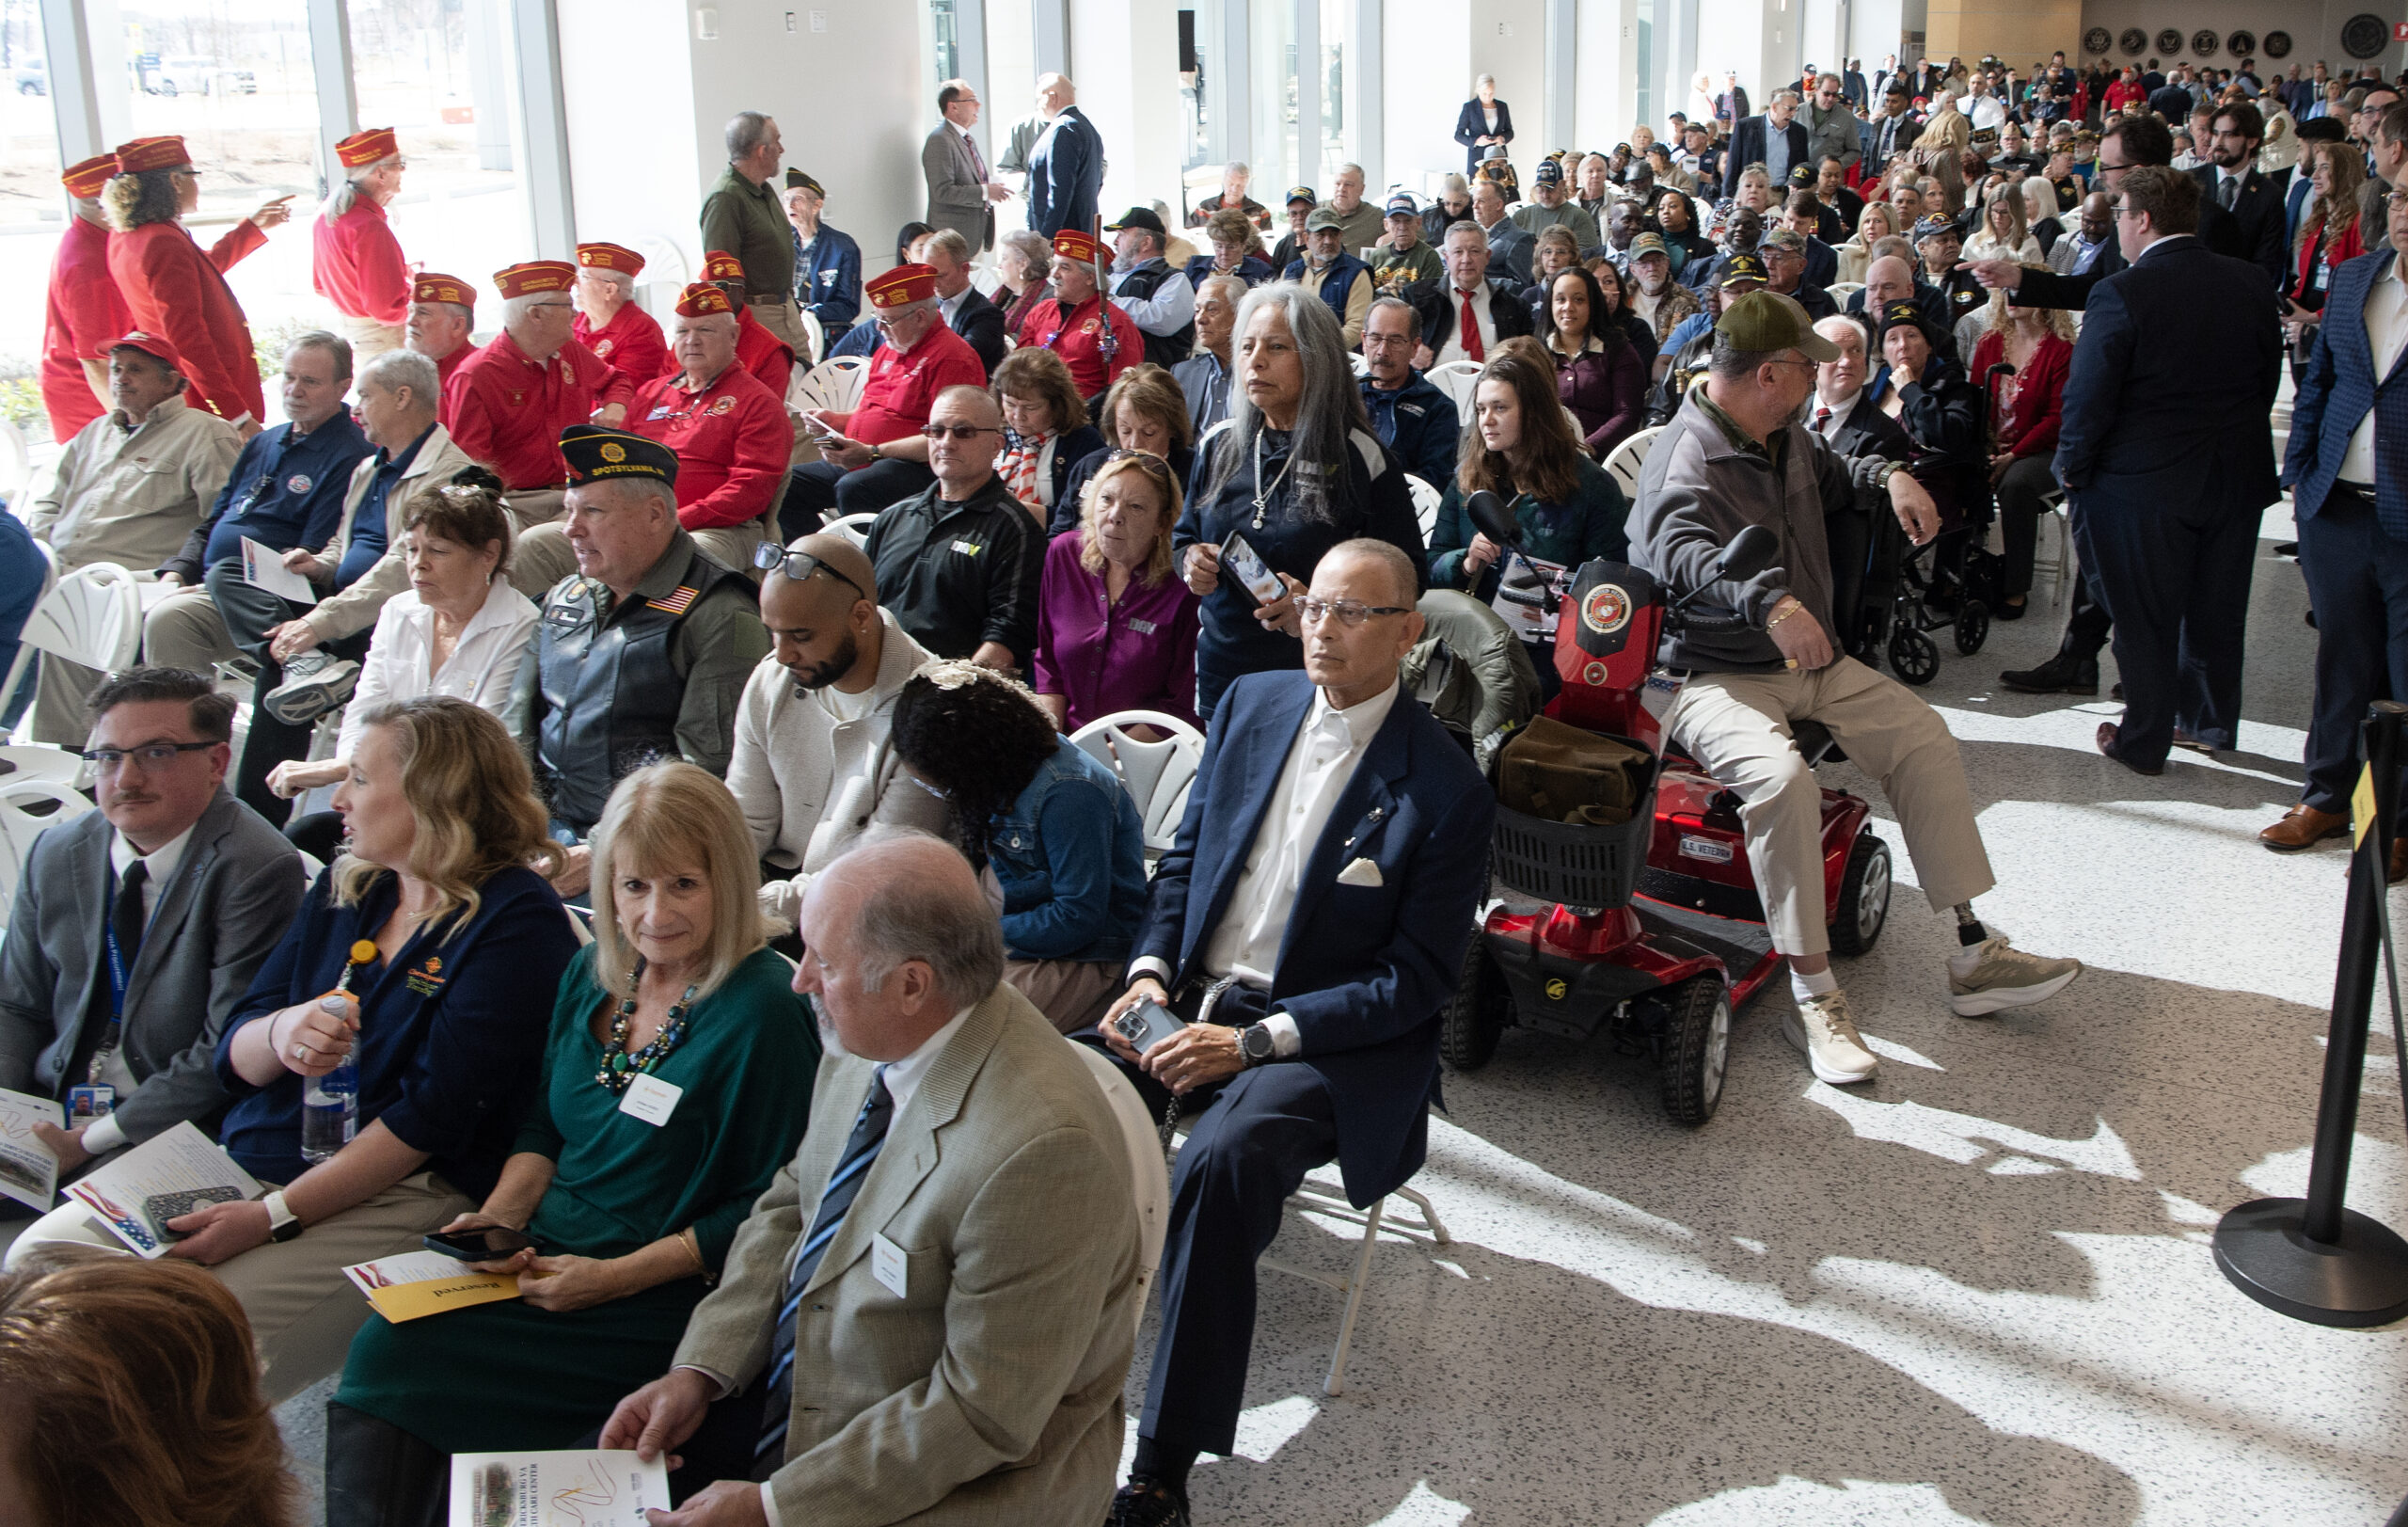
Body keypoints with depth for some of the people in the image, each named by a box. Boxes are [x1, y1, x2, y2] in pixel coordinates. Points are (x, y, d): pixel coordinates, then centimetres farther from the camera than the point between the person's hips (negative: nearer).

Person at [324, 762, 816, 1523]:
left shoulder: (761, 1013, -14)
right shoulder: (592, 973, 9)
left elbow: (766, 1207, -13)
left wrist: (616, 1278, -17)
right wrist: (504, 1213, 1)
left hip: (658, 1298, -7)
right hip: (543, 1255, 7)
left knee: (395, 1362, -19)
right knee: (378, 1346, -17)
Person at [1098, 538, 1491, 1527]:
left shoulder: (1446, 792, -9)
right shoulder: (1252, 705, 8)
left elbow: (1417, 980, -10)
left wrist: (1255, 1041, -18)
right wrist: (1150, 970, -3)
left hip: (1330, 1037, -5)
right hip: (1191, 998, 5)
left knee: (1220, 1159, -34)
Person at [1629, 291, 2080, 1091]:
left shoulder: (1786, 439, 12)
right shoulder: (1685, 463, -17)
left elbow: (1834, 474, 35)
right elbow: (1682, 552, -38)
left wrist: (1890, 477, 11)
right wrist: (1768, 602, -55)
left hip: (1811, 665, 9)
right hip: (1718, 677, -9)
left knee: (1924, 737, -2)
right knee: (1782, 776, -35)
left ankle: (1974, 956, 3)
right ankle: (1814, 998, -27)